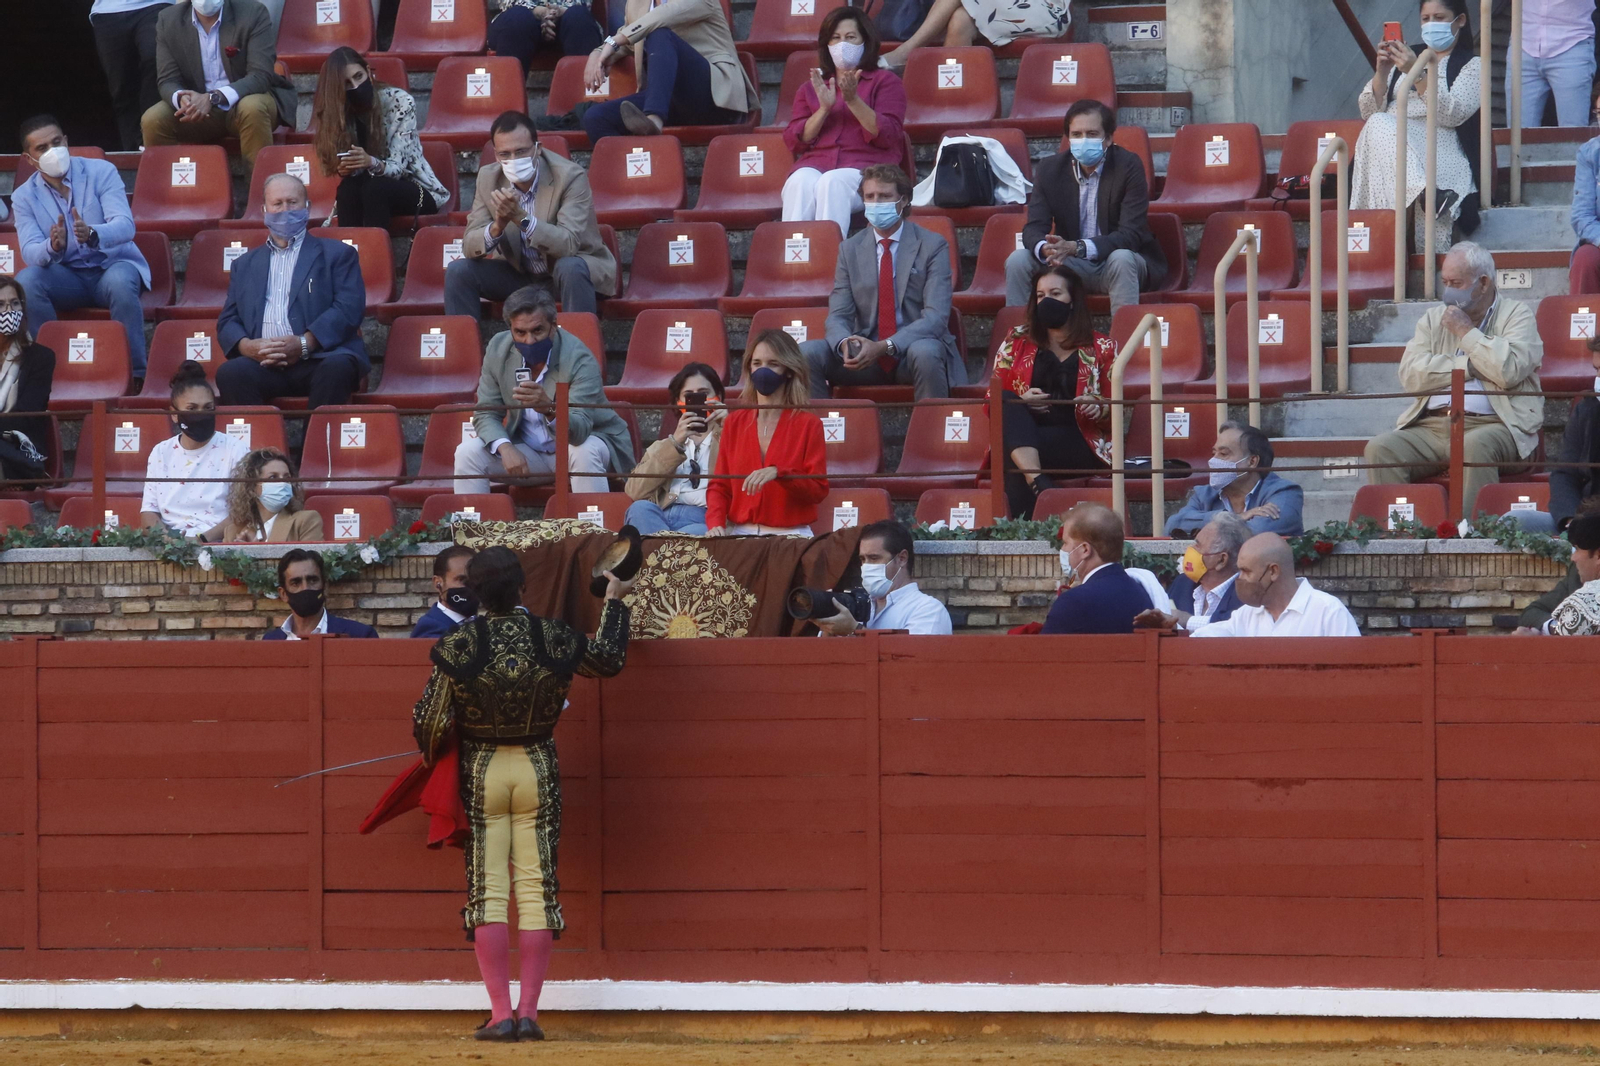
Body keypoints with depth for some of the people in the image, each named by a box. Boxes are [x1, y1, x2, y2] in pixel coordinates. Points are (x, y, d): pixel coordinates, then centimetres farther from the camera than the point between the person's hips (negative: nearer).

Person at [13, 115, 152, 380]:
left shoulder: (101, 172, -6)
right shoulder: (24, 197, 0)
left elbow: (125, 226, -20)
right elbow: (30, 251, -12)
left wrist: (92, 235, -43)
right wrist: (53, 247, -37)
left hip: (114, 265, -2)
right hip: (67, 276, 2)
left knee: (119, 281, -38)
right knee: (26, 281, -29)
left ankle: (135, 374, -28)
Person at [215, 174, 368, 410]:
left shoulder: (336, 254, 17)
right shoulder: (245, 265, 27)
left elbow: (348, 309, 2)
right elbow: (227, 322, 19)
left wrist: (303, 344, -13)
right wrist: (246, 346, -6)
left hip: (319, 357, -2)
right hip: (263, 362, 2)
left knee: (337, 367, -38)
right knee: (230, 373, -32)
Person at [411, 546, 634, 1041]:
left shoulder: (457, 646, -13)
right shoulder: (553, 638, -8)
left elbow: (431, 723, -10)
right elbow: (610, 659, 12)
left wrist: (432, 759, 13)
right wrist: (614, 601, 28)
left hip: (479, 772, -1)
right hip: (539, 769, 1)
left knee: (487, 890, 2)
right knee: (536, 889, 4)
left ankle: (501, 1014, -3)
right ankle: (529, 1013, -1)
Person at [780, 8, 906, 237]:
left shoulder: (885, 81, 16)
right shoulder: (810, 88, 25)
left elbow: (887, 137, 0)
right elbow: (794, 142, 12)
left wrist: (853, 100, -11)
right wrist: (824, 109, -3)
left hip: (866, 169, -3)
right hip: (814, 165, 3)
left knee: (833, 183, -37)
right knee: (800, 182, -34)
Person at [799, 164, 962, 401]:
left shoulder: (932, 246, -2)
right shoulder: (850, 250, 10)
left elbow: (935, 317, -12)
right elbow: (838, 316, 5)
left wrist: (885, 347, -27)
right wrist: (845, 344, -22)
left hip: (914, 347, -3)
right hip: (865, 352, 3)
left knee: (924, 353, -39)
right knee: (806, 353, -22)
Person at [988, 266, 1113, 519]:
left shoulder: (1101, 348, 14)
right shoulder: (1017, 342, 18)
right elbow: (993, 401, 15)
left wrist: (1097, 409, -11)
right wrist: (1021, 402, -7)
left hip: (1080, 446, -2)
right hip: (1022, 432, 2)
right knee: (1008, 402, -34)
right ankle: (1038, 482, -51)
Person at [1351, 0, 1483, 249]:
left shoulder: (1472, 65, 14)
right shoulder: (1410, 56, 27)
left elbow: (1452, 114, -6)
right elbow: (1369, 112, 18)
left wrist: (1416, 74, -16)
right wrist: (1382, 72, 1)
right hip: (1390, 141, 4)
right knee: (1379, 124, -34)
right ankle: (1425, 192, -54)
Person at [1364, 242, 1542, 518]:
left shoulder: (1516, 315, 9)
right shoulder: (1434, 318, 22)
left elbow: (1509, 371, -11)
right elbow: (1410, 375, 6)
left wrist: (1465, 331, -1)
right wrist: (1469, 366, -1)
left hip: (1491, 425, -4)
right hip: (1433, 426, 4)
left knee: (1474, 446, -39)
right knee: (1379, 449, -22)